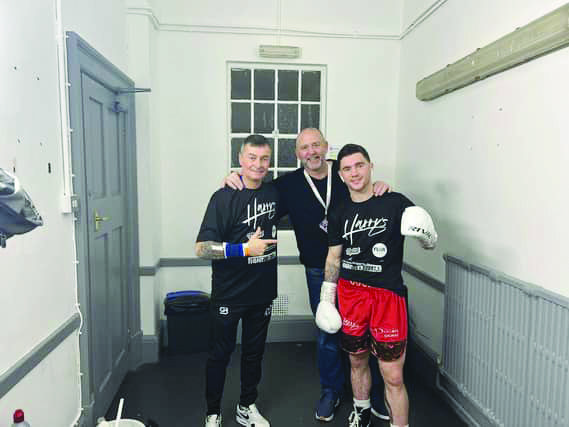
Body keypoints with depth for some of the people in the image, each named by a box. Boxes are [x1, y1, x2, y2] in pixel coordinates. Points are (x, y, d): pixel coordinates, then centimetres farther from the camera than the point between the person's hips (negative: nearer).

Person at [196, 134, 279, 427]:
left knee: (254, 352, 18)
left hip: (263, 292, 5)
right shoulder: (224, 197, -14)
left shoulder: (274, 192, 1)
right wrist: (245, 248, -24)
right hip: (228, 295, -4)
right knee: (220, 353, 10)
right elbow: (201, 248, -19)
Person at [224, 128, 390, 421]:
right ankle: (331, 391, 37)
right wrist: (235, 182, -11)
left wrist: (380, 188, -18)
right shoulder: (288, 184, -1)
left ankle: (377, 392, 34)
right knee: (327, 334, 15)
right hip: (319, 272, 1)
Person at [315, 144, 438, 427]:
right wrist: (326, 297, 9)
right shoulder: (340, 213, 5)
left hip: (387, 296, -3)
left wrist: (425, 235, -25)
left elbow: (430, 243, -2)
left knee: (393, 377, -2)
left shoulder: (395, 202, -6)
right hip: (350, 294, 4)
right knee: (357, 362, 19)